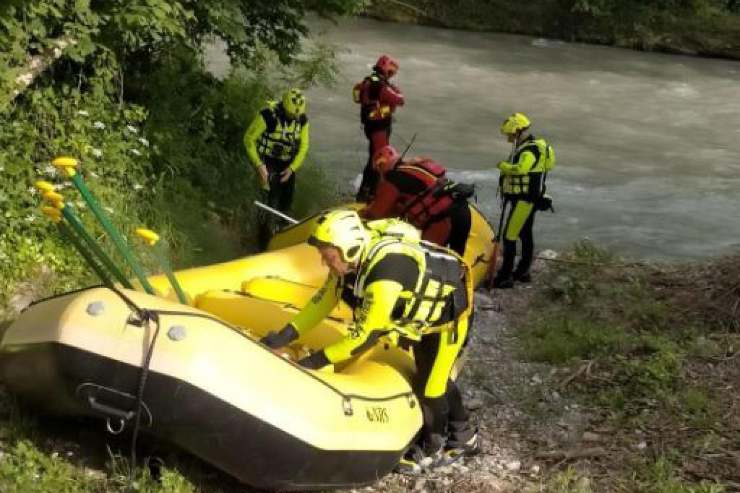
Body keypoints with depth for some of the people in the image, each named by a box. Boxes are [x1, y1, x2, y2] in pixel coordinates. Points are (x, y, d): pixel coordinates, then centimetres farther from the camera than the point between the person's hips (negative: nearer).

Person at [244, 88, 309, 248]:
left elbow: (303, 146, 1)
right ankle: (265, 242, -8)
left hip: (288, 165, 5)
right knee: (270, 200, -15)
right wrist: (259, 165, -23)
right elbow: (249, 139, -16)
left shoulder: (302, 120, -8)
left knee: (286, 202, 12)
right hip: (268, 163, -5)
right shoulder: (267, 115, -23)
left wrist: (292, 168, -11)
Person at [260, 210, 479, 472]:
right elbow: (323, 300, -9)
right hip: (424, 309, 9)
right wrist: (285, 336, -16)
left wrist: (318, 359, -34)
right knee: (433, 376, 20)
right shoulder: (351, 258, -17)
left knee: (429, 384, 0)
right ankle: (463, 437, 39)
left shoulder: (383, 274, -43)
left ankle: (431, 450, 23)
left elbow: (367, 334, -38)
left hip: (449, 311, -9)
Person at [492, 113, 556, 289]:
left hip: (524, 200, -11)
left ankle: (505, 276, -11)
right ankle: (523, 272, 28)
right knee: (525, 234, 18)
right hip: (525, 198, 11)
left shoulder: (530, 150, -20)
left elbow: (521, 169, -39)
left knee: (510, 236, -11)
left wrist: (503, 165, -24)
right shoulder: (525, 147, 14)